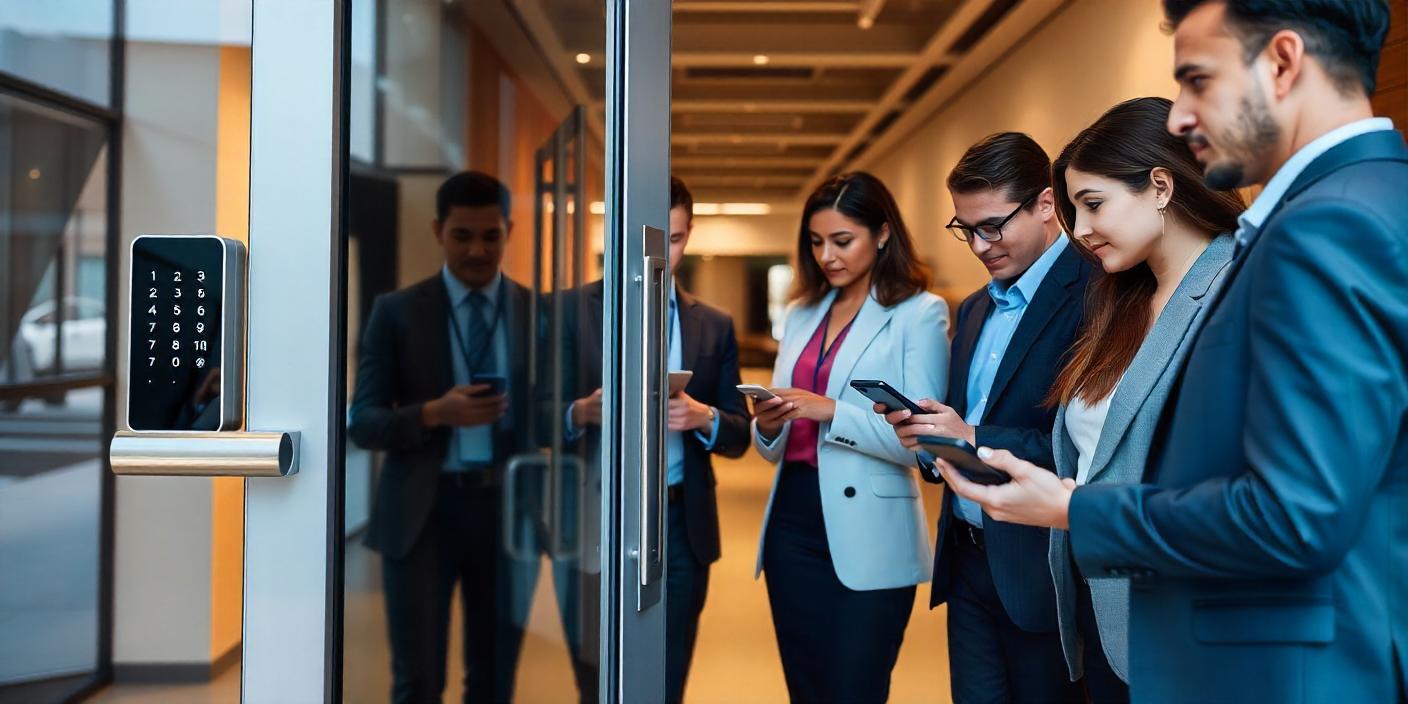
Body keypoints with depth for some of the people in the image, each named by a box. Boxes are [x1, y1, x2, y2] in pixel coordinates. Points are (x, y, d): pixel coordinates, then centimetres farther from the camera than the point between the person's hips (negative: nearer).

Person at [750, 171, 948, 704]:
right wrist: (768, 425, -7)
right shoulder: (800, 313, 13)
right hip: (792, 522, 6)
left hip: (866, 538, -6)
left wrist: (832, 411, -23)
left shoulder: (920, 313, -5)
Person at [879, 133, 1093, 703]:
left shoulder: (1092, 294, -13)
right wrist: (929, 435, -4)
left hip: (1043, 569, -7)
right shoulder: (974, 309, 14)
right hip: (969, 564, 7)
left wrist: (975, 439, -21)